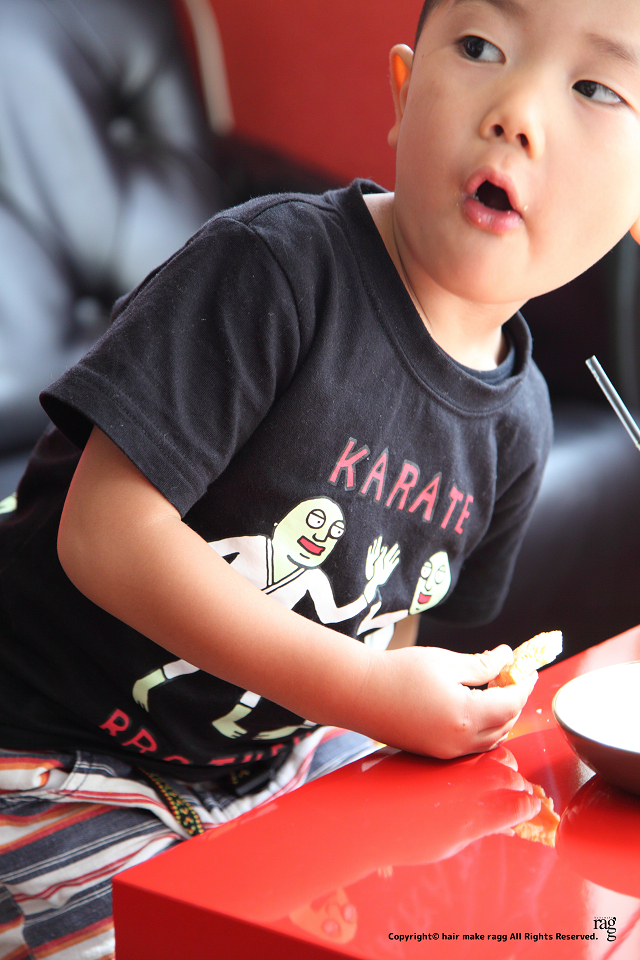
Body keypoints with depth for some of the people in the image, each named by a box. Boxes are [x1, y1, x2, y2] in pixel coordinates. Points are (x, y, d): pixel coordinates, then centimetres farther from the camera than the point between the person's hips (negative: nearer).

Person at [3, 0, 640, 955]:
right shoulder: (275, 266, -24)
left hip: (279, 756, 6)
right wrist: (364, 692, -28)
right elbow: (109, 534, -28)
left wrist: (411, 729, -4)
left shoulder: (516, 422, -3)